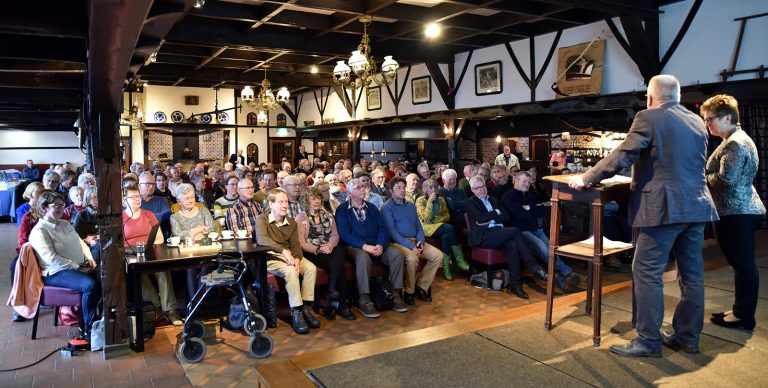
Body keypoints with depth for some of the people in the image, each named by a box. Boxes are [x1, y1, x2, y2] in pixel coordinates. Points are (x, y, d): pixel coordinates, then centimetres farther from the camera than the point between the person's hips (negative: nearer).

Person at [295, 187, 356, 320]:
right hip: (311, 253, -4)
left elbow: (335, 235, 9)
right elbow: (301, 243, -5)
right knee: (339, 265, -29)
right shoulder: (301, 218, 4)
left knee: (340, 251, -33)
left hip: (329, 250, 4)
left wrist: (330, 245, -14)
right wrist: (318, 249, -20)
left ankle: (332, 289, -32)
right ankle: (341, 303, -24)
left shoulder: (328, 215, 18)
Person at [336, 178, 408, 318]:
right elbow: (345, 234, -12)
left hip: (376, 245, 5)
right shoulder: (342, 209, 0)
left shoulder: (371, 207, 16)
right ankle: (364, 301, -32)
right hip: (354, 246, -5)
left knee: (396, 254, -19)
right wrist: (365, 246, -23)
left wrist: (380, 245, -14)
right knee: (363, 257, -37)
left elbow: (382, 228, 7)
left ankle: (396, 295, -12)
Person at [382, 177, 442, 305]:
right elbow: (392, 232, -12)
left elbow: (419, 227, 18)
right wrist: (411, 246, -20)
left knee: (438, 255, -13)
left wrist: (421, 241, -5)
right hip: (398, 242, -6)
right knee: (412, 258, -34)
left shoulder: (411, 206, 20)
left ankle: (421, 287, -1)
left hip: (415, 241, 7)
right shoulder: (387, 207, -1)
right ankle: (409, 291, -10)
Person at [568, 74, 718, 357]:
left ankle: (649, 341, 3)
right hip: (697, 206, 8)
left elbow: (621, 157, -14)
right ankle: (688, 336, 25)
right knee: (691, 273, 13)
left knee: (647, 273, -1)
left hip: (664, 208, -8)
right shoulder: (697, 122, 14)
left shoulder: (648, 119, -8)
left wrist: (586, 179, -5)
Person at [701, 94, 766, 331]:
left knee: (742, 264, -3)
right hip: (743, 209, 11)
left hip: (735, 212, -11)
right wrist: (705, 175, 8)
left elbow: (725, 179, -24)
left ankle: (744, 316, 4)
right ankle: (742, 311, 23)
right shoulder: (739, 139, 19)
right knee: (743, 264, 14)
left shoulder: (735, 143, -15)